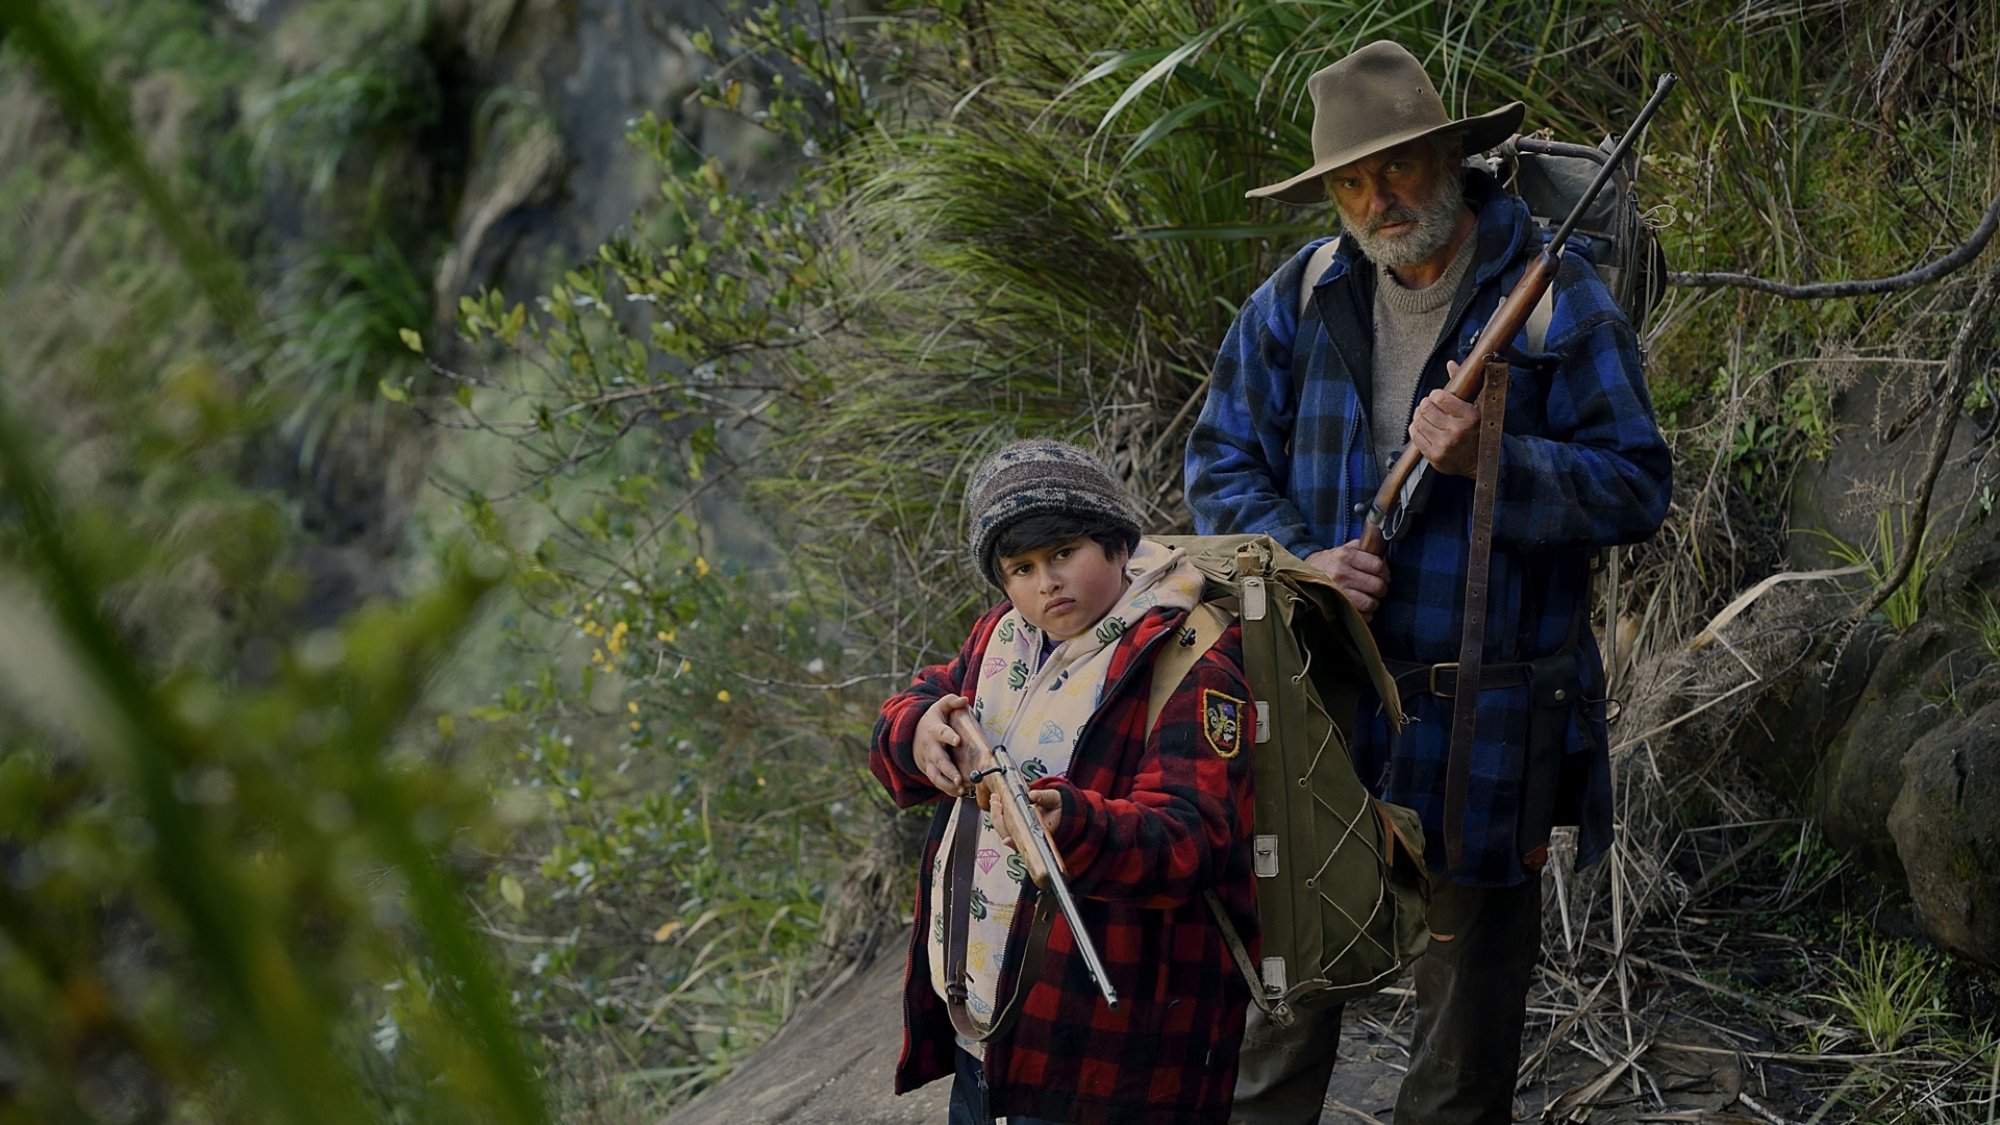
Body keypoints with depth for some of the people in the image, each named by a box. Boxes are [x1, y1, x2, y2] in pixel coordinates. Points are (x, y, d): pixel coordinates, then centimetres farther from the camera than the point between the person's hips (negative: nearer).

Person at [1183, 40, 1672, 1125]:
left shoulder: (1558, 301, -8)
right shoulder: (1299, 300, 2)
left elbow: (1635, 489, -9)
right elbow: (1221, 458, 7)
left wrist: (1490, 459, -24)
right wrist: (1294, 558, -12)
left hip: (1489, 722, -3)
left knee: (1475, 949, 11)